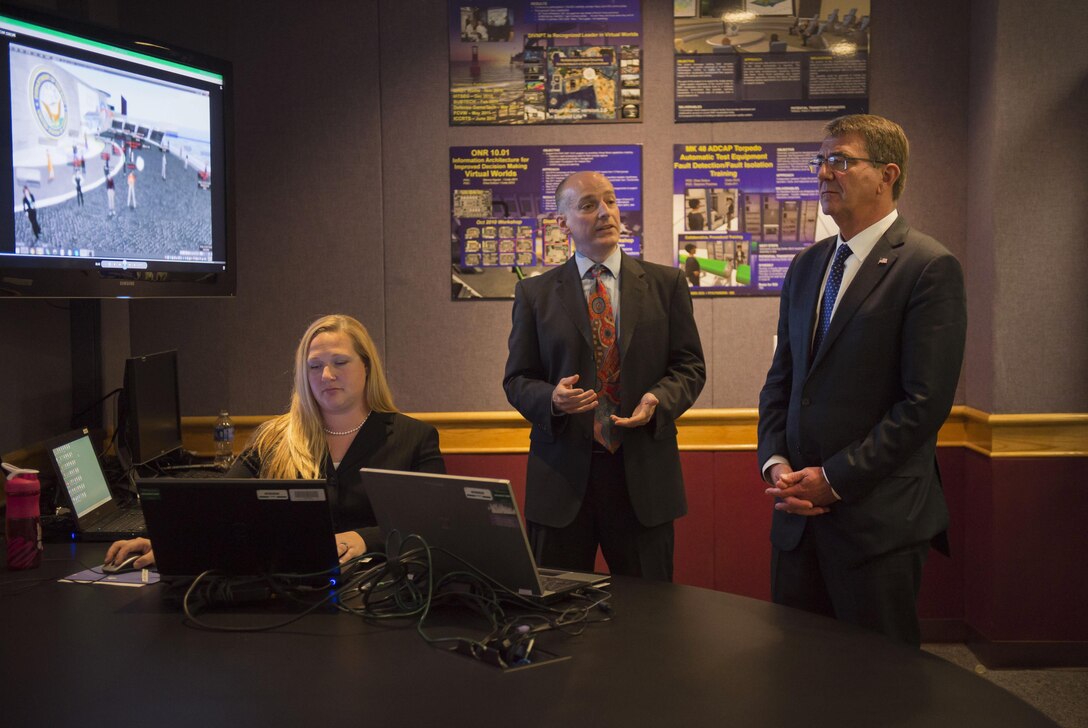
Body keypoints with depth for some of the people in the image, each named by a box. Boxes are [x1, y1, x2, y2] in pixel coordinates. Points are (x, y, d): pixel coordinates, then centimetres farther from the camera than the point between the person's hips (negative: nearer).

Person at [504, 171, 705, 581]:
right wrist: (553, 399, -16)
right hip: (563, 475, 0)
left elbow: (690, 365, 6)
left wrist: (658, 400, -14)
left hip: (644, 474, 0)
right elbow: (517, 379, 6)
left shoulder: (665, 284, 7)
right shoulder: (534, 294, 6)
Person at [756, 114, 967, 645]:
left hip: (878, 519, -6)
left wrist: (835, 478, -14)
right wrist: (775, 462, -1)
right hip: (799, 512, 6)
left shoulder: (929, 267, -9)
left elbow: (925, 401, -15)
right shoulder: (806, 267, 13)